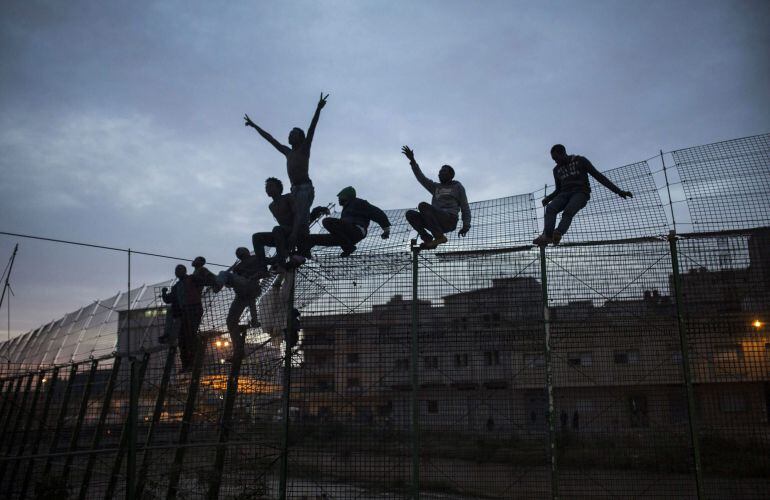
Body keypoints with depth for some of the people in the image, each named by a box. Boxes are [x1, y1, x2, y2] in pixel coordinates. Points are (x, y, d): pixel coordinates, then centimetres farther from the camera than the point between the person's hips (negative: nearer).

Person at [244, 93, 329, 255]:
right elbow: (270, 138, 30)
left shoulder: (304, 149, 5)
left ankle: (291, 245, -32)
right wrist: (254, 125, 36)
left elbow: (311, 130, -9)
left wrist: (318, 109, -22)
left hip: (305, 188, -7)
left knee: (300, 216, -20)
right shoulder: (288, 152, 23)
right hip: (295, 190, 7)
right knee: (299, 218, -4)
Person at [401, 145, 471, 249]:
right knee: (410, 214, -9)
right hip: (437, 222, 6)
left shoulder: (457, 187, 14)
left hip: (450, 220, -6)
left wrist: (466, 225, -3)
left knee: (423, 206, -26)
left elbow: (465, 207, 9)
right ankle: (428, 239, -15)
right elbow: (420, 177, 19)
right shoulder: (435, 187, 27)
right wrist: (412, 160, 10)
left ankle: (439, 236, -26)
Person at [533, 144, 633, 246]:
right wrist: (548, 198, 5)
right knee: (550, 208, -30)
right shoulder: (557, 170, 20)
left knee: (568, 211, -36)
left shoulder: (580, 161, 5)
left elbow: (598, 176, 2)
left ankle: (558, 234, -60)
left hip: (580, 193, -4)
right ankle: (547, 235, -48)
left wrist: (618, 191, -4)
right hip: (565, 194, 4)